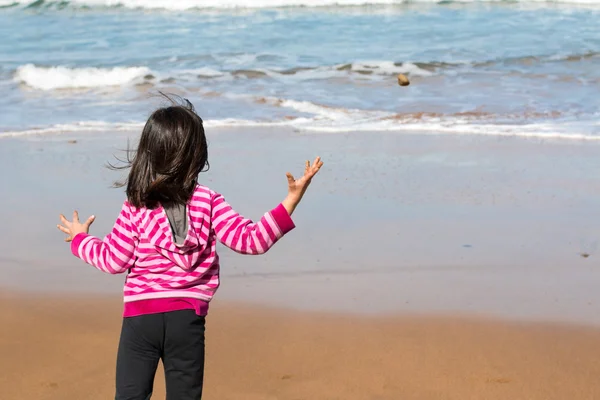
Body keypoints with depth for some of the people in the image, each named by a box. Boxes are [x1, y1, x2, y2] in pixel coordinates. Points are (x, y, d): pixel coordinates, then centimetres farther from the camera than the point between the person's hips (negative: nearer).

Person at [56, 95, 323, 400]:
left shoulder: (136, 208, -3)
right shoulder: (208, 203, -4)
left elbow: (113, 260, 1)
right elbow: (251, 240, -9)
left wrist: (80, 238, 19)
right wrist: (292, 199, -10)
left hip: (140, 315, 0)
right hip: (187, 317, 1)